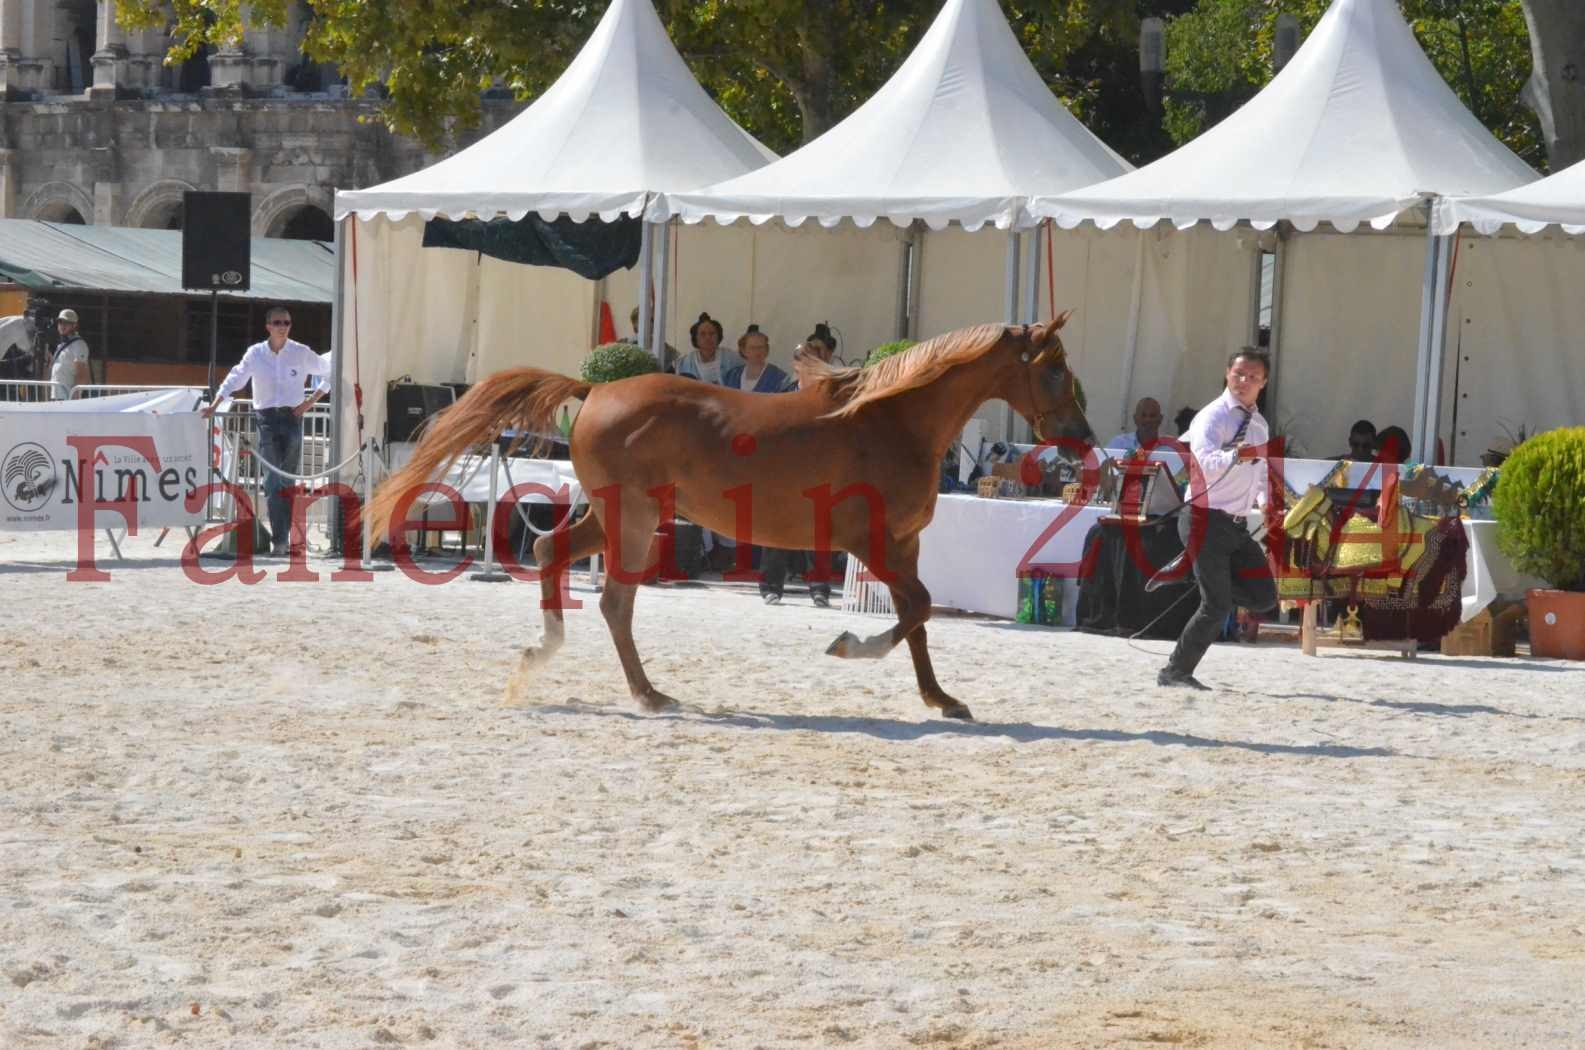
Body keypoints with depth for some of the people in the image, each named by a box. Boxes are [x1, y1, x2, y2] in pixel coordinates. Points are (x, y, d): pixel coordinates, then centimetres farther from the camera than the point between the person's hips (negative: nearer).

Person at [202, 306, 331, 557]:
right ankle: (279, 540, -14)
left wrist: (310, 401, 2)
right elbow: (235, 379, 6)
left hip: (292, 417, 1)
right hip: (267, 419, -1)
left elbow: (329, 374, 11)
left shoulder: (301, 353, 3)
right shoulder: (256, 353, 3)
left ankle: (287, 536, 13)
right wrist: (213, 406, -3)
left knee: (290, 479, 4)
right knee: (272, 480, -10)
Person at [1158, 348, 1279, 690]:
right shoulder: (1212, 417, -12)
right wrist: (1238, 455, -45)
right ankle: (1175, 672, 3)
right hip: (1207, 519, -8)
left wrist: (1264, 499, 10)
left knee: (1264, 597, 0)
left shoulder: (1259, 424, 14)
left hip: (1236, 525, 8)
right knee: (1217, 607, -10)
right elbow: (1205, 462, -30)